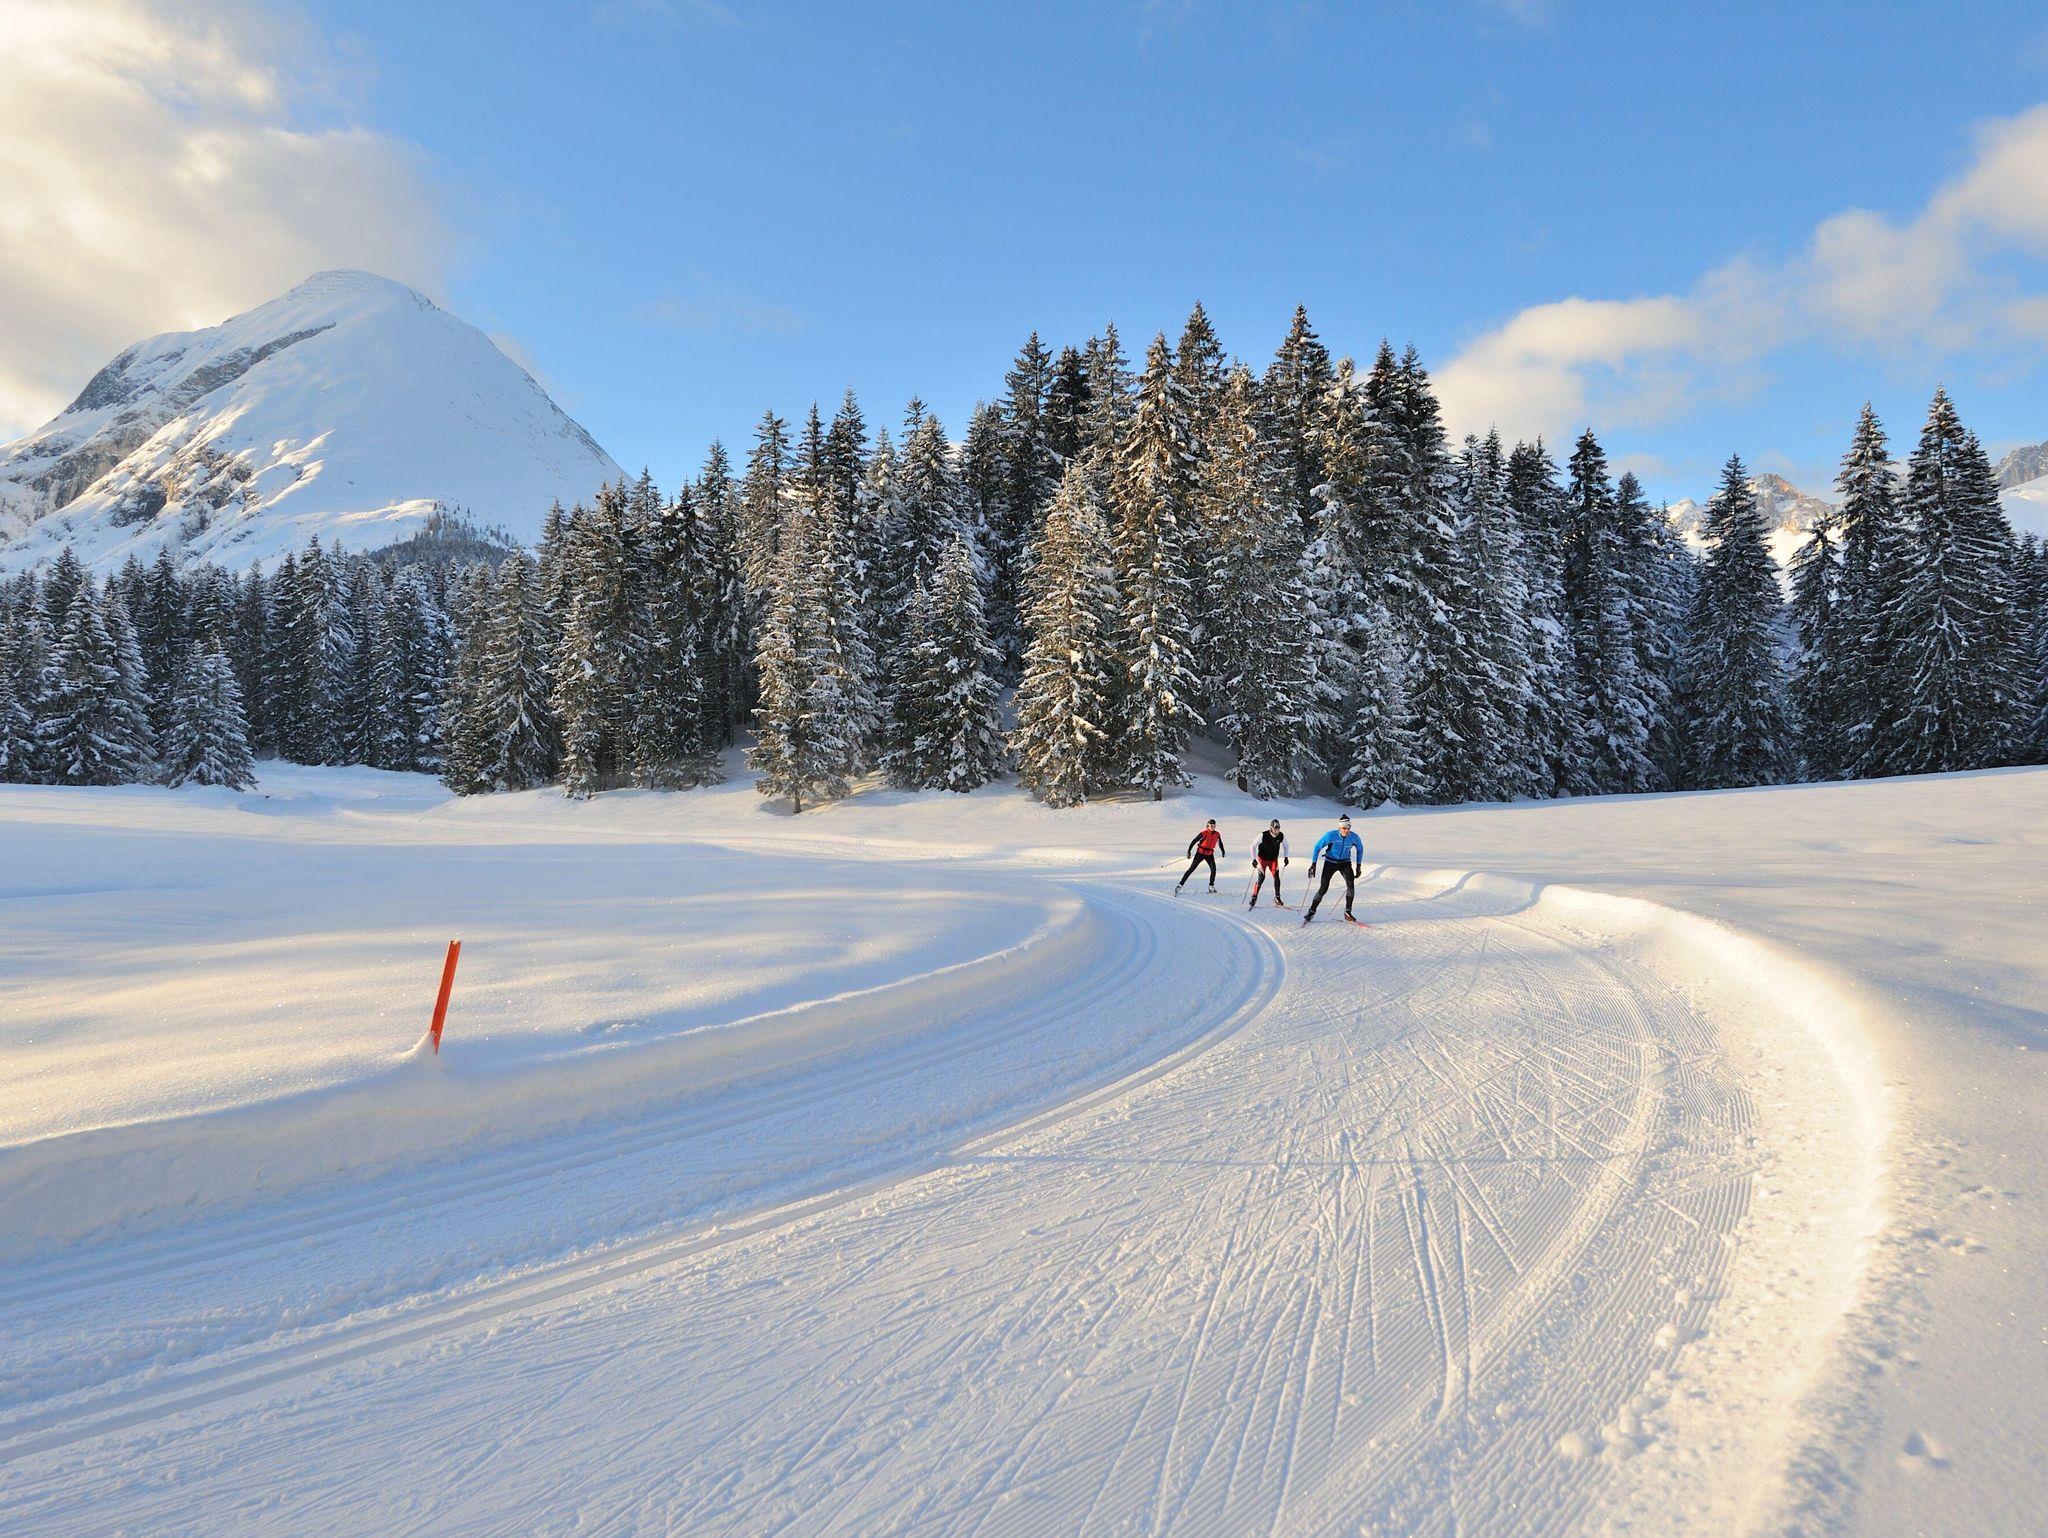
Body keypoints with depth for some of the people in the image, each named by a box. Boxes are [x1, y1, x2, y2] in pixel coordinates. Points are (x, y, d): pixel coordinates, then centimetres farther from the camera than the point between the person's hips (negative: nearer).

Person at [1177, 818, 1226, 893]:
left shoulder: (1217, 834, 0)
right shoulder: (1204, 833, -15)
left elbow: (1220, 843, 19)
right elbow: (1194, 841, -15)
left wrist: (1223, 852, 27)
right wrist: (1189, 850, -22)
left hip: (1210, 855, 4)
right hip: (1200, 853, -4)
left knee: (1213, 869, -14)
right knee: (1191, 869, -4)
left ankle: (1211, 886, 0)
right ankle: (1181, 884, 0)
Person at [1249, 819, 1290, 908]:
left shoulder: (1281, 836, -14)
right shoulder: (1263, 835, -24)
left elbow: (1285, 845, 8)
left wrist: (1286, 857, 6)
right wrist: (1254, 859, -19)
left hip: (1274, 859, 3)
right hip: (1262, 859, -3)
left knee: (1276, 877, -12)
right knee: (1261, 879, -7)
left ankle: (1277, 898, 1)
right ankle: (1254, 899, 6)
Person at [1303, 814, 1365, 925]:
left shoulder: (1354, 837, -15)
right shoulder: (1331, 835, -23)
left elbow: (1360, 849, 7)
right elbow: (1317, 847, -10)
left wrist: (1358, 866, 7)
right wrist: (1313, 864, -11)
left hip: (1345, 863, 2)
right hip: (1330, 862, -2)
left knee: (1351, 885, -21)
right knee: (1323, 889, -6)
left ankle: (1347, 912, -9)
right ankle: (1311, 911, 11)